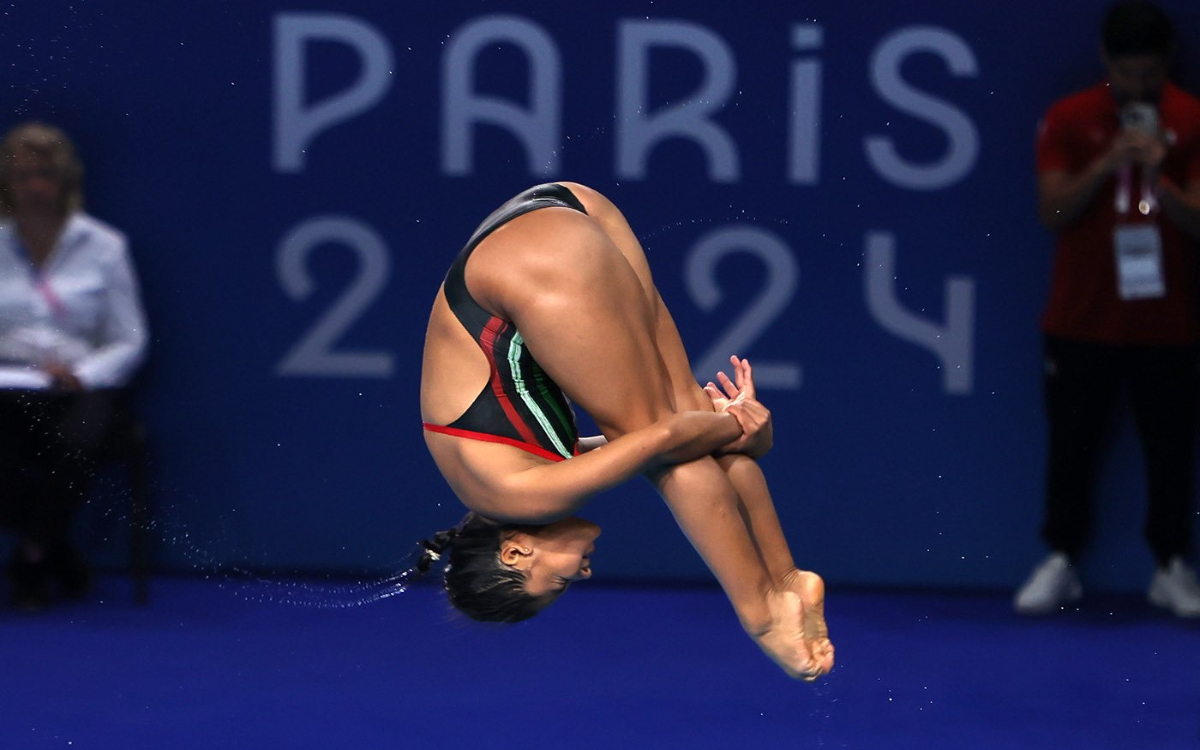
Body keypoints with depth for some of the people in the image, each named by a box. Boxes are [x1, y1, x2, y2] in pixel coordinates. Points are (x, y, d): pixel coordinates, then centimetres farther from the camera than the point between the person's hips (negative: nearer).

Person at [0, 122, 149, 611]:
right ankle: (56, 555, -2)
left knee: (75, 443, -35)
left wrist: (82, 374, -13)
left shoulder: (102, 246, 9)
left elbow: (130, 342, 5)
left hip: (79, 385, -1)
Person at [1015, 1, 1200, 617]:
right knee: (1071, 443, 7)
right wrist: (1106, 164, -22)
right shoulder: (1069, 119, -2)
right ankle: (1061, 561, 18)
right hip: (1082, 320, 0)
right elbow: (1052, 212, -9)